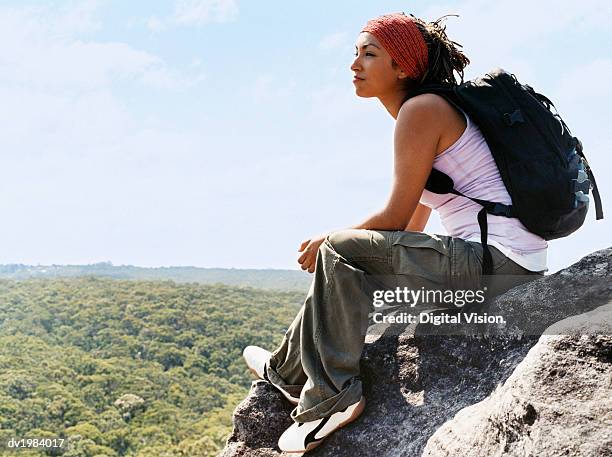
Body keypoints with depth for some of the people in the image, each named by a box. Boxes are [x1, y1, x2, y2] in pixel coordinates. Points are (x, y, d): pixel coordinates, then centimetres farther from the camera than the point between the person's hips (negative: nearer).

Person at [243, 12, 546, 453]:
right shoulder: (433, 111, 20)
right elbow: (414, 225, 20)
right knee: (343, 268, 15)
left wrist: (328, 240, 5)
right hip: (507, 264, 10)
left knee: (338, 252, -8)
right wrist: (333, 243, 21)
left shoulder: (421, 109, -10)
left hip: (496, 260, -10)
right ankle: (289, 371, 19)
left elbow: (396, 217, -11)